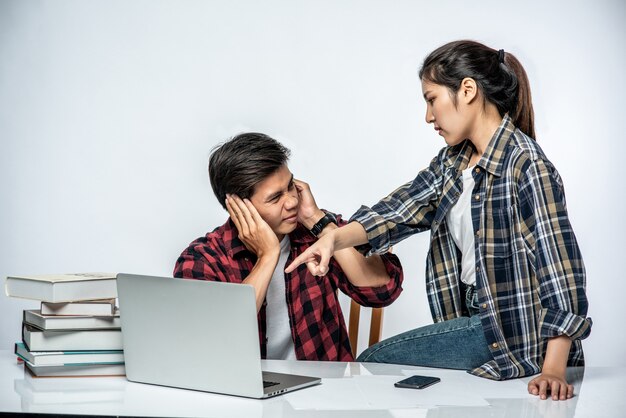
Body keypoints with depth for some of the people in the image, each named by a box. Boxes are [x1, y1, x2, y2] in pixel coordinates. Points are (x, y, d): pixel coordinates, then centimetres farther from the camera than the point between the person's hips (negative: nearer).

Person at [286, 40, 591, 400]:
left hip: (518, 332, -8)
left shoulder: (526, 167, -19)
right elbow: (400, 209, -3)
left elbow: (560, 268, -23)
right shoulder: (453, 160, 8)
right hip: (479, 318, 8)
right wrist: (334, 239, -22)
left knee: (373, 360, -1)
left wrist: (553, 370, -29)